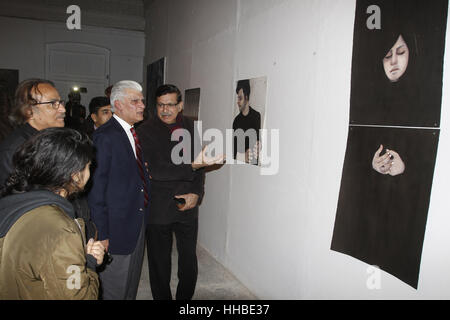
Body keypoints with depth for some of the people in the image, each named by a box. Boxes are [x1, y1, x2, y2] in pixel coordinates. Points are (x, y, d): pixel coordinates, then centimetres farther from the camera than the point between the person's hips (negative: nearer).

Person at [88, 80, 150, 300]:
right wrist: (101, 233, -18)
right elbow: (96, 189, -17)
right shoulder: (105, 136, -16)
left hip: (139, 223, 8)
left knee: (132, 287, 22)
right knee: (114, 291, 7)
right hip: (116, 227, -8)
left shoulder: (137, 133, 10)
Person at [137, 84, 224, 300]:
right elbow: (154, 170, -20)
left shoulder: (190, 126, 4)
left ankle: (185, 298, 31)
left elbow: (199, 164, 9)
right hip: (158, 209, -3)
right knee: (159, 262, 11)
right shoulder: (146, 131, -10)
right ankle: (162, 297, 32)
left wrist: (196, 193, -5)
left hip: (188, 207, 3)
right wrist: (192, 165, -29)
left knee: (189, 261, 11)